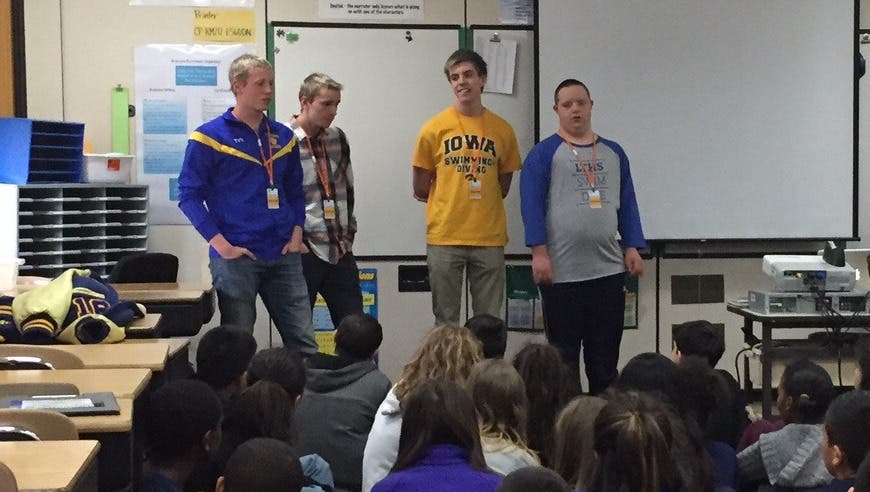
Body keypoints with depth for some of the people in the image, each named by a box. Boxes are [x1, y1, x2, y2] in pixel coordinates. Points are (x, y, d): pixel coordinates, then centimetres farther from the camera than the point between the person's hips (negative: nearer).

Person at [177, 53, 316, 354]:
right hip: (235, 257, -5)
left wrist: (296, 233, 5)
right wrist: (220, 243, -14)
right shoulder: (209, 137, -4)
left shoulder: (283, 136, 12)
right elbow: (189, 194, -6)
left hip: (283, 256, 5)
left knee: (304, 344, 5)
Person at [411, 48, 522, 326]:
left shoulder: (502, 130, 6)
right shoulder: (435, 129, 0)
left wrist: (471, 199, 7)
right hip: (444, 238, -2)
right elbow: (420, 191, 5)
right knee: (446, 321, 4)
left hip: (489, 239, 2)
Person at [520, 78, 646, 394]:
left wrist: (632, 247, 6)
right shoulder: (544, 154, 0)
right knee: (563, 359, 4)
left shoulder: (614, 153, 15)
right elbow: (532, 205, -6)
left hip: (609, 270, 4)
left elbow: (628, 205, 16)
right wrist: (539, 252, -14)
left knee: (605, 358, 8)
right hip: (562, 273, -4)